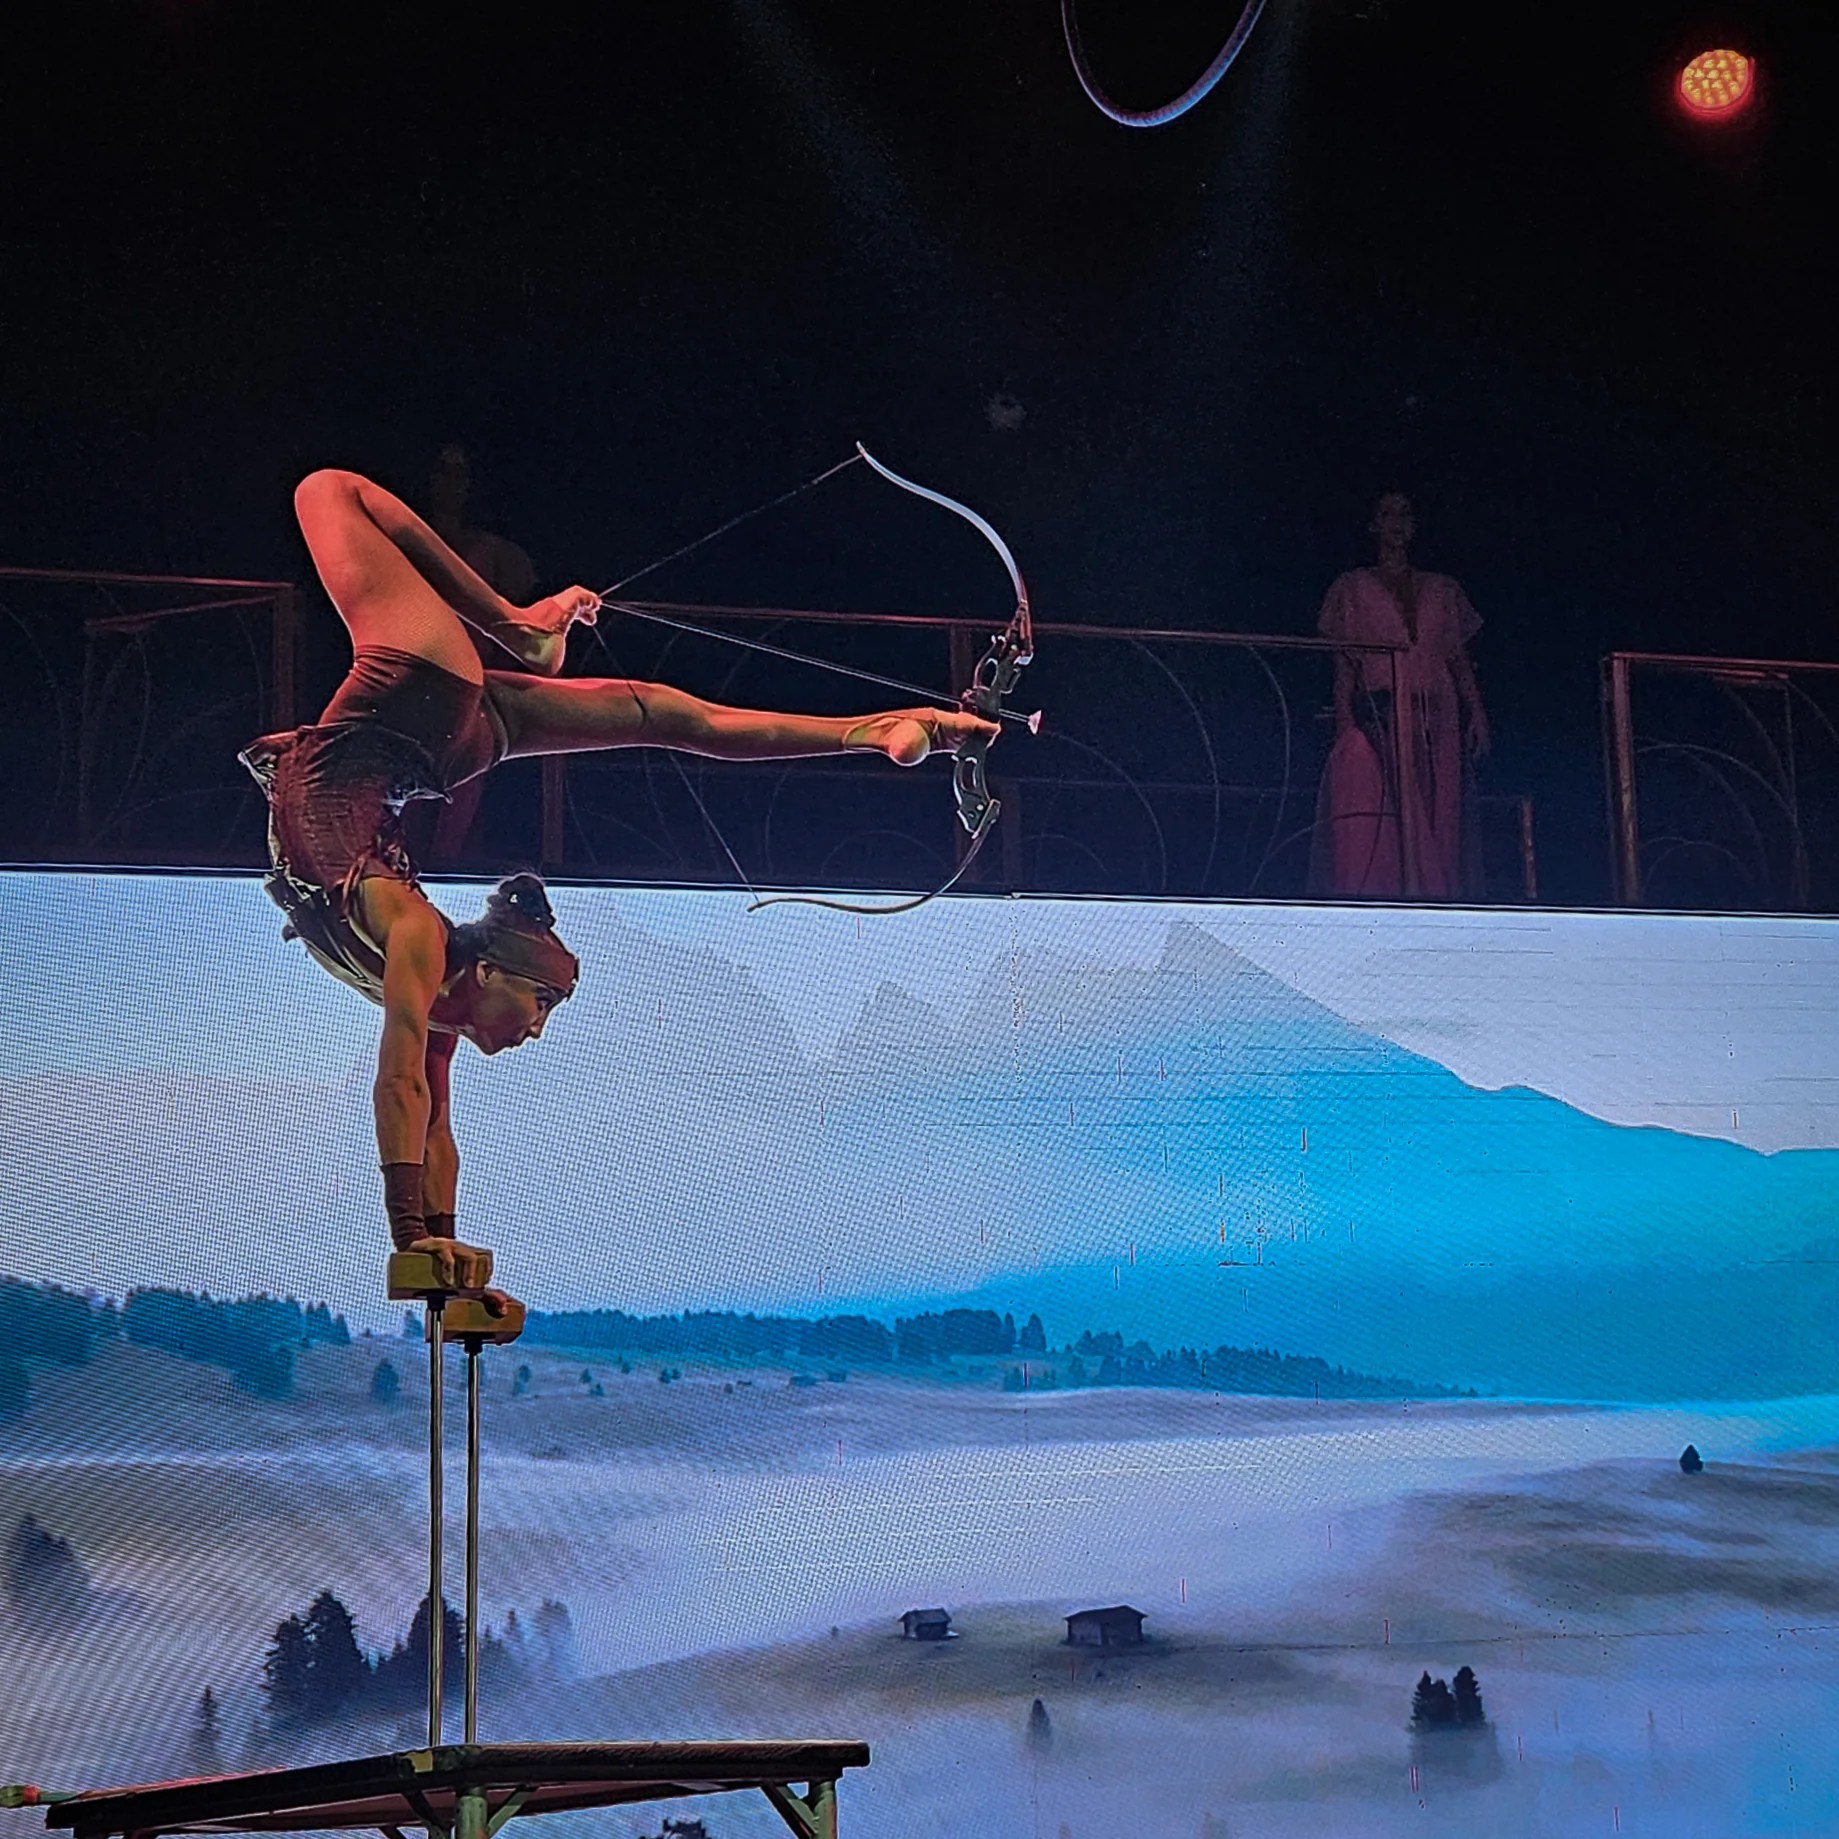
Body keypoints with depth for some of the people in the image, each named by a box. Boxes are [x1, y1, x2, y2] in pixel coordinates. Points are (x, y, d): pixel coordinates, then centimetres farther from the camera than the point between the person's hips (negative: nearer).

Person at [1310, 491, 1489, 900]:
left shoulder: (1443, 591, 21)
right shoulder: (1354, 587, 15)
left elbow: (1461, 661, 17)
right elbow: (1344, 664, 7)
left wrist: (1477, 713, 2)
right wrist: (1344, 723, -6)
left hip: (1436, 721, 3)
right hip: (1379, 718, -3)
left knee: (1438, 828, -6)